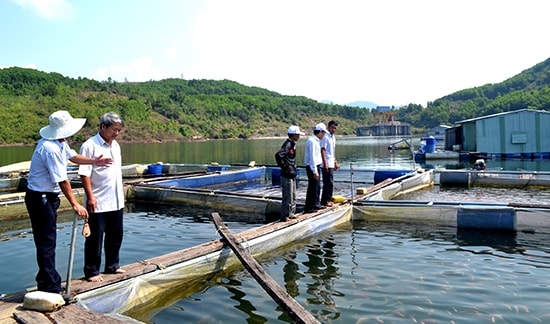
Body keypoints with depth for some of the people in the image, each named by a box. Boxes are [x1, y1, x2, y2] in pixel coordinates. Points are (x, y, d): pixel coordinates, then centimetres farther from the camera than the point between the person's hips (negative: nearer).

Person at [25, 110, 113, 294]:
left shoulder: (60, 143, 5)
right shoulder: (51, 149, -26)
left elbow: (72, 156, 24)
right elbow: (62, 180, -25)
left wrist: (93, 161, 7)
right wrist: (75, 205, -20)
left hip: (48, 197, 11)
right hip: (40, 198, -11)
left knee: (47, 240, 18)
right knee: (47, 242, -5)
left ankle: (45, 282, 30)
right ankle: (51, 287, 3)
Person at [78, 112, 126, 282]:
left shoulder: (115, 145, 11)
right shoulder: (90, 145, -13)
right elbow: (84, 174, -16)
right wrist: (90, 197, -20)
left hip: (116, 202, 8)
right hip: (98, 203, -8)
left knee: (115, 236, 17)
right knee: (95, 238, 4)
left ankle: (112, 266, 32)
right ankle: (91, 272, 17)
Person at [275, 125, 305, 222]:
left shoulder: (292, 144, 13)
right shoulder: (287, 144, -17)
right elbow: (278, 155, -31)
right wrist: (284, 167, -22)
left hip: (292, 175, 10)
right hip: (287, 175, -10)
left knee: (293, 196, 18)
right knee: (288, 196, -4)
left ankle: (291, 213, 28)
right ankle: (284, 216, 4)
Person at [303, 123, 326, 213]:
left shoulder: (316, 140, 14)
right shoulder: (312, 141, -18)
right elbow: (312, 157, -23)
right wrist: (315, 171, -23)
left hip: (316, 166, 10)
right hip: (312, 167, -10)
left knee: (317, 186, 18)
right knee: (312, 187, -6)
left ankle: (316, 205, 30)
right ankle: (308, 208, 0)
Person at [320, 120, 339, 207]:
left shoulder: (333, 137, 16)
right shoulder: (325, 137, -12)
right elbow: (322, 150, -17)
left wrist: (336, 162, 23)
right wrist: (325, 164, -21)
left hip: (331, 164, 9)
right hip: (327, 165, -9)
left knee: (328, 183, 13)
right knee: (329, 183, -7)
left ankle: (325, 200, 20)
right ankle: (326, 201, 1)